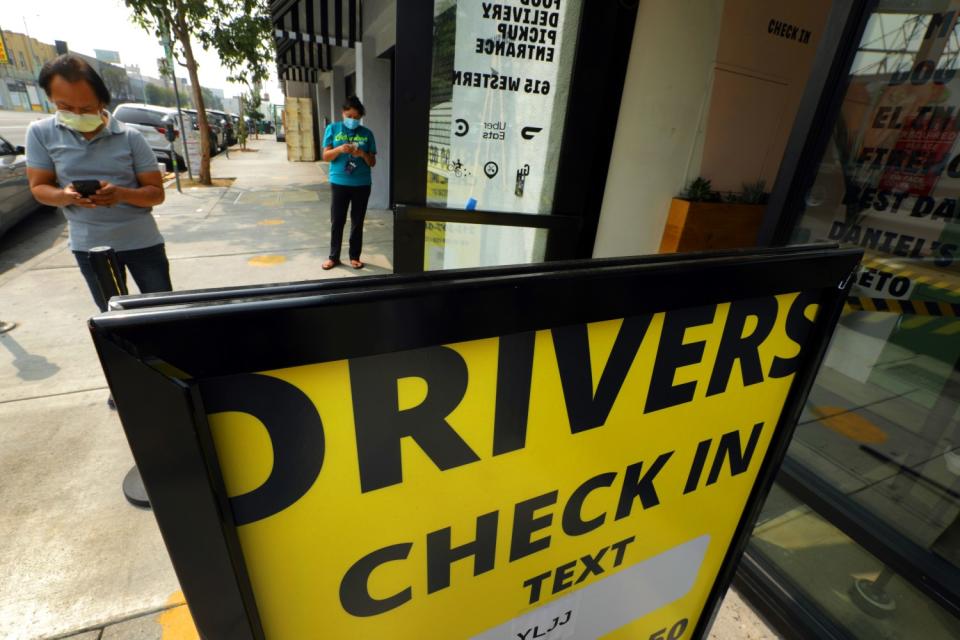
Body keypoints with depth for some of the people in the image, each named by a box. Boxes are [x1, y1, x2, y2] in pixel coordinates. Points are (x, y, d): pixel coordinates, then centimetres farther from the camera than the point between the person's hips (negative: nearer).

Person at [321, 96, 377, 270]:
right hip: (339, 183, -1)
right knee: (337, 221, 4)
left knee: (357, 222, 7)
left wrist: (363, 154, -17)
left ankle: (355, 256, 20)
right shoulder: (332, 129, 2)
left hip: (362, 184, 1)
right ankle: (333, 257, 17)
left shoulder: (367, 133, 4)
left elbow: (373, 162, 4)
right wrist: (339, 149, -20)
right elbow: (326, 156, -2)